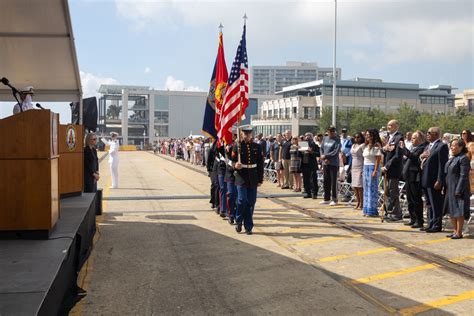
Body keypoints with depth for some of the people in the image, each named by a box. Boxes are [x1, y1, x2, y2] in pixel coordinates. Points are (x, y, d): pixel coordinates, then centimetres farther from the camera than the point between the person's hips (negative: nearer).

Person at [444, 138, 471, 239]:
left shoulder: (463, 159, -14)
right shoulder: (452, 159, 14)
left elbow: (463, 176, -18)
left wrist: (458, 190, -22)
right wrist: (445, 188, 14)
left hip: (458, 189, -9)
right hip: (450, 189, 9)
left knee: (459, 212, -2)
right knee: (451, 211, 13)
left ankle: (459, 232, 5)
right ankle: (455, 231, 23)